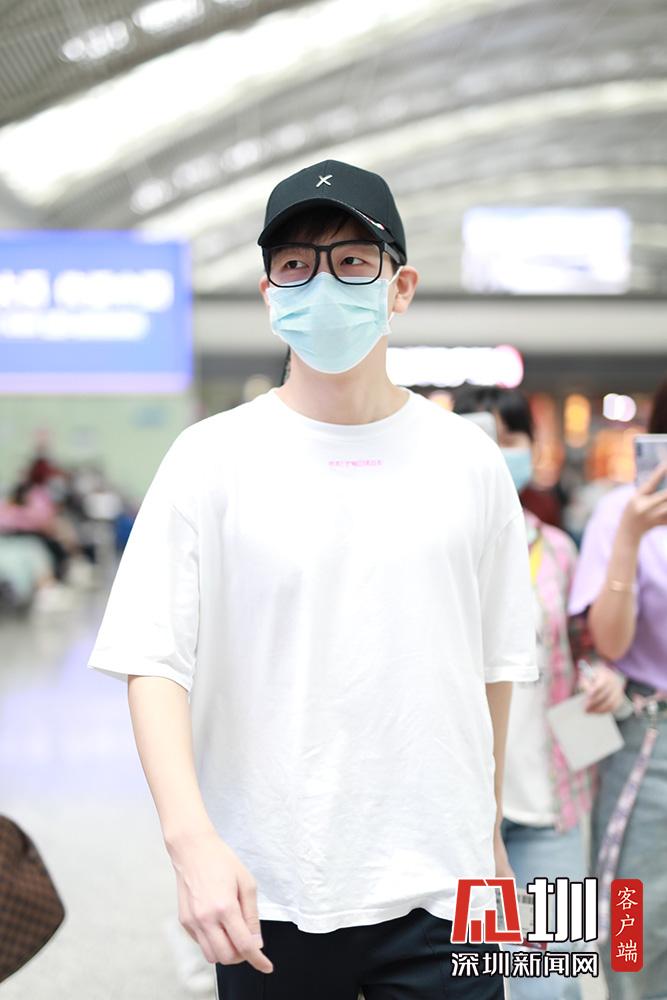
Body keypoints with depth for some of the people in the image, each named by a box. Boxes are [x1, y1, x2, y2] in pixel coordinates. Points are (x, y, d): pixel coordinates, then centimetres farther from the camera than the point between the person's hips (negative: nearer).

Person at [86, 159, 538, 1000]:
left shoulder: (469, 462, 5)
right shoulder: (213, 458, -3)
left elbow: (495, 660, 13)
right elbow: (152, 664, -8)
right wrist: (191, 839, -21)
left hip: (440, 887, 2)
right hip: (270, 892, -1)